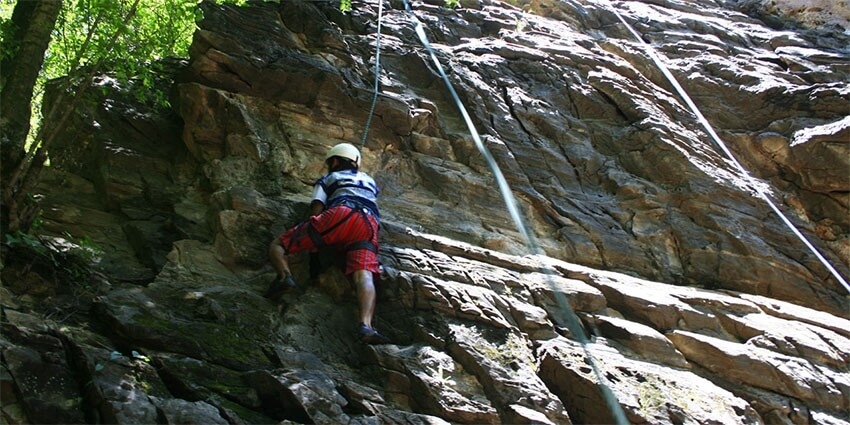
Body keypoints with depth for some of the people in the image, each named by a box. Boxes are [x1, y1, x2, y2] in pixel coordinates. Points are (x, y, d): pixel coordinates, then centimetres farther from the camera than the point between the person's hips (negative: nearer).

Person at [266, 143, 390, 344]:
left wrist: (313, 241, 24)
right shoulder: (370, 181, 42)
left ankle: (285, 276, -25)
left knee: (277, 246, 7)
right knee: (364, 277, -19)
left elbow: (316, 212, 12)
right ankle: (366, 325, -48)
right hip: (369, 225, 3)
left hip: (340, 215, -3)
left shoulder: (327, 179, 29)